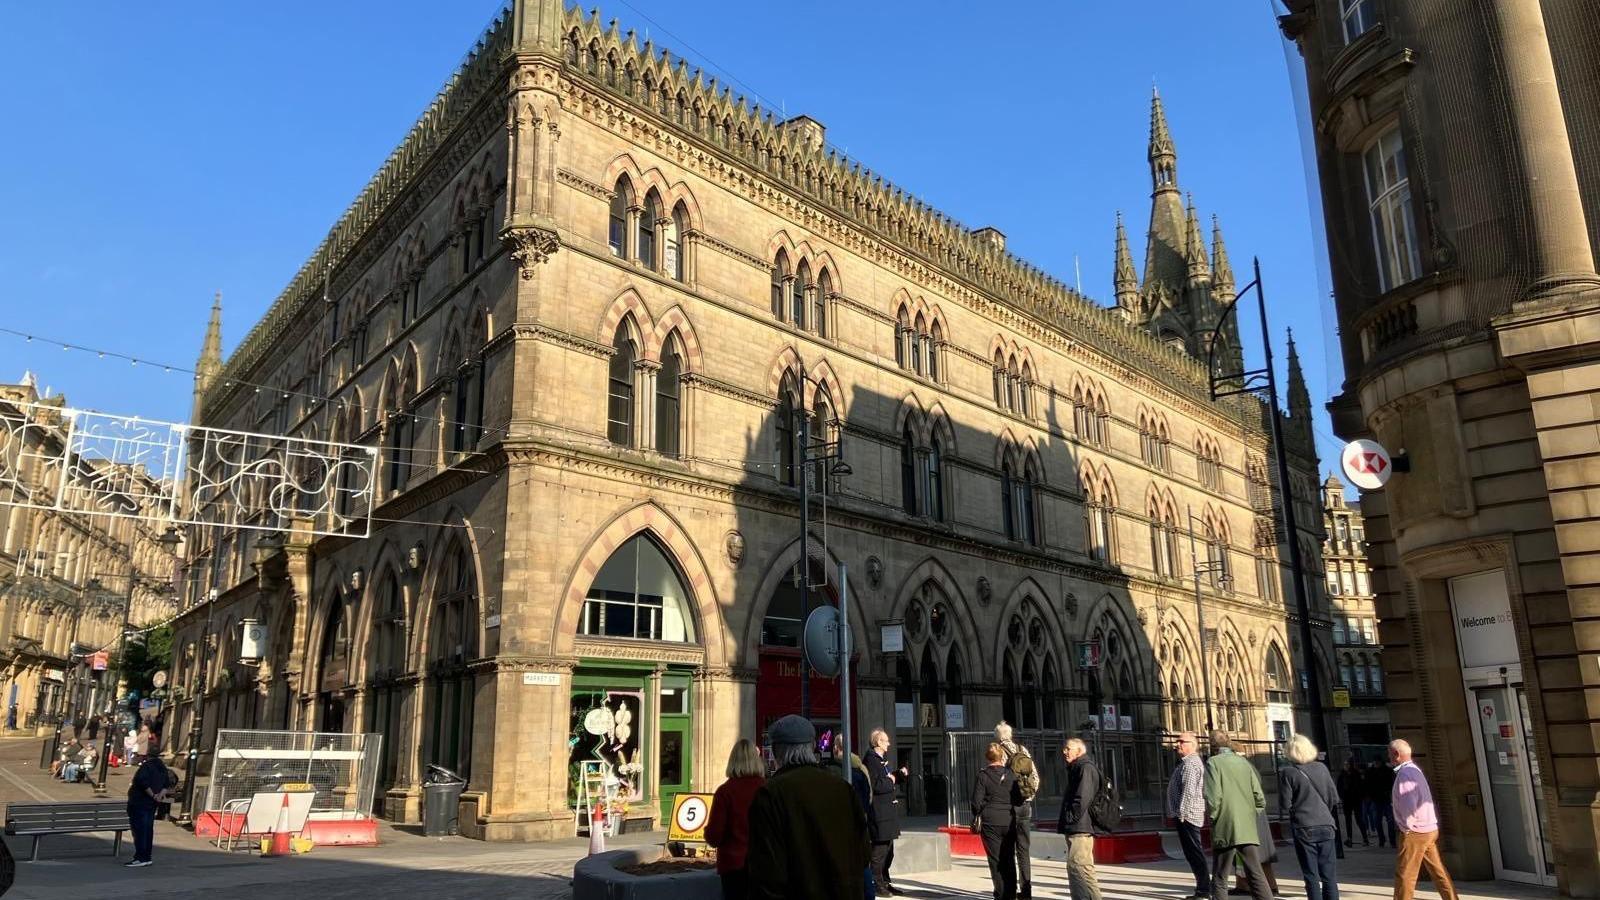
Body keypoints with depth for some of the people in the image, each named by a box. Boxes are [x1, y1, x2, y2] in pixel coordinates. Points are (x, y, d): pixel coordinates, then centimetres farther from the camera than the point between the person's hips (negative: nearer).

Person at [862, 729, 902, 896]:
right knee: (879, 849, -6)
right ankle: (877, 884, 1)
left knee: (888, 849, 16)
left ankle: (885, 882, 25)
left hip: (889, 811, 10)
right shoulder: (871, 760, -14)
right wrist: (891, 781, -8)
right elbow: (875, 785, -22)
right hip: (880, 812, -10)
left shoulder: (883, 759, 18)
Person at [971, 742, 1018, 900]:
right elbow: (1019, 800, 1)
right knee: (1009, 860, 14)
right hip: (1009, 821, 2)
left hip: (990, 822, -2)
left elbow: (977, 801, -8)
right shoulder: (1011, 774, -2)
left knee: (996, 861, 4)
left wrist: (976, 817, 9)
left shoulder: (983, 775, -8)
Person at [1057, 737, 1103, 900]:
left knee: (1077, 866, -16)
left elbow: (1083, 798, -19)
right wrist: (1065, 822, 16)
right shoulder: (1076, 769, 22)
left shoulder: (1086, 768, -9)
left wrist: (1071, 819, -16)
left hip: (1080, 829, -11)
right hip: (1076, 830, 11)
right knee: (1074, 868, 13)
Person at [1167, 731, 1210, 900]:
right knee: (1195, 854, 14)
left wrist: (1182, 813, -22)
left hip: (1187, 815, -11)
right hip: (1188, 816, 11)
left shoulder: (1190, 763, -14)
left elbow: (1189, 790, -22)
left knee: (1194, 854, -8)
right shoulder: (1187, 762, 20)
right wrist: (1176, 813, 24)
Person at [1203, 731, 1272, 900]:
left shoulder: (1213, 762, -5)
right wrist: (1249, 816, 16)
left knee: (1219, 880, 4)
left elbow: (1213, 797, -15)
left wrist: (1213, 819, -1)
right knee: (1256, 875, 9)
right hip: (1248, 830, 5)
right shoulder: (1243, 762, 10)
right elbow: (1260, 798, 6)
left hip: (1225, 831, -5)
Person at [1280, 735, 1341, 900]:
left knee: (1311, 876, 3)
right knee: (1329, 875, 9)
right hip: (1326, 826, 4)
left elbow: (1285, 806, -8)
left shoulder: (1287, 773, -9)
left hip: (1304, 829, -3)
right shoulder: (1321, 768, 2)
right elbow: (1334, 799, 7)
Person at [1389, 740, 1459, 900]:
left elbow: (1409, 805, -23)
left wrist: (1407, 826, -11)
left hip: (1415, 832, -9)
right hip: (1430, 829, 9)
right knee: (1438, 870, 12)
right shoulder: (1415, 770, 13)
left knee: (1404, 874, -3)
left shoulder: (1404, 774, -17)